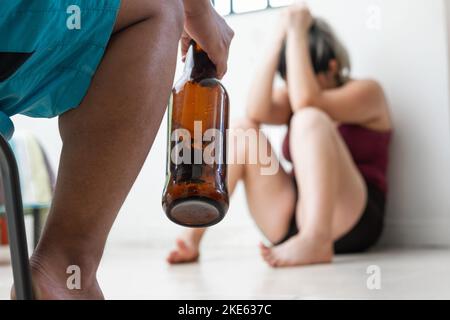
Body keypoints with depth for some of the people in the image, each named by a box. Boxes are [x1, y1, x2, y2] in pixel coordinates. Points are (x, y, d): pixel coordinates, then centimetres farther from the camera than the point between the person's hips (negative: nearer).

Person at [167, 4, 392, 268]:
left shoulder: (366, 91, 1)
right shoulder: (291, 97, 17)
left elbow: (305, 101, -20)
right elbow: (257, 112, -8)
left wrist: (297, 33, -12)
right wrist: (280, 38, -5)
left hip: (350, 222, -5)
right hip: (290, 223, 6)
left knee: (308, 118, -25)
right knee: (243, 131, -7)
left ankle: (316, 241, -44)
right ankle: (192, 238, -19)